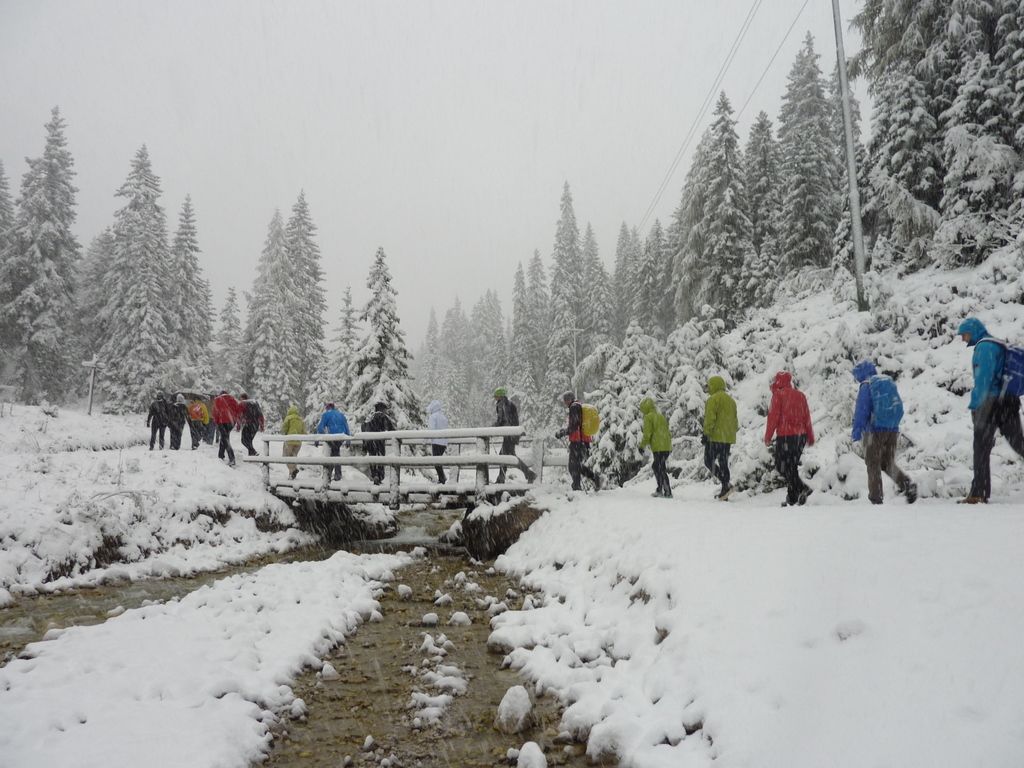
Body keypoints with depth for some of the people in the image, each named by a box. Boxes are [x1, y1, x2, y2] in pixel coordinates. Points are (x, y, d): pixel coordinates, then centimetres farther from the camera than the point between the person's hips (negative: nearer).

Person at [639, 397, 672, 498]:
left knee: (661, 469, -2)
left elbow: (647, 433, -10)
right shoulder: (661, 416, 19)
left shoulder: (648, 417, -4)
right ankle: (660, 489, 20)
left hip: (658, 447, -8)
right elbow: (668, 432, 21)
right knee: (657, 467, 17)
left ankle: (668, 492, -4)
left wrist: (642, 445, 0)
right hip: (667, 447, 8)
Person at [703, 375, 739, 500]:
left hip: (715, 437, -8)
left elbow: (710, 418, -16)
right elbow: (734, 420, 22)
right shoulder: (731, 400, 18)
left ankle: (726, 484, -16)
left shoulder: (713, 399, -9)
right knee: (723, 463, 11)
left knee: (709, 461, -3)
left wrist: (705, 434, -15)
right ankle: (724, 490, 10)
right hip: (728, 438, 8)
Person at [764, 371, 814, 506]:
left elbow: (773, 416, -9)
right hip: (800, 435, 6)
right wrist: (810, 437, 20)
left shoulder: (778, 394, -5)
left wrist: (768, 437, -3)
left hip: (785, 435, -6)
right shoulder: (800, 395, 12)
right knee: (792, 466, 13)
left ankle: (802, 488, -11)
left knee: (782, 466, 0)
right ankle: (792, 498, 9)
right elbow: (807, 417, 14)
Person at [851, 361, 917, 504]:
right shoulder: (890, 382, 14)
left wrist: (856, 431, -10)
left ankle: (875, 497, 2)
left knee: (873, 464, 3)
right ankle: (906, 484, -9)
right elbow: (899, 407, 18)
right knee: (888, 463, 14)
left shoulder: (866, 386, -6)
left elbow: (861, 410, -12)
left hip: (875, 429, -6)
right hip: (893, 429, 6)